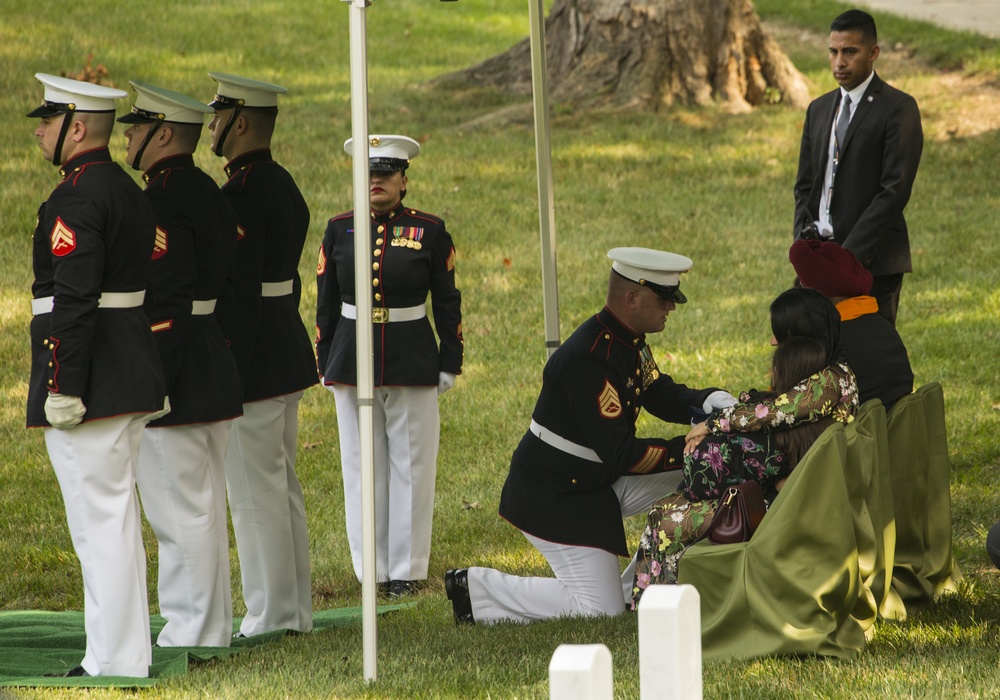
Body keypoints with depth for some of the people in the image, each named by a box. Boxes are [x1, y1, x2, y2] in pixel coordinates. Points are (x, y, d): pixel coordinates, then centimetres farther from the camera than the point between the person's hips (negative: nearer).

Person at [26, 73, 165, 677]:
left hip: (88, 379, -10)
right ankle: (132, 648, 21)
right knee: (118, 515, 16)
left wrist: (62, 389, -21)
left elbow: (74, 299, -22)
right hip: (133, 376, 10)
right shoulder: (129, 191, 14)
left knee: (100, 520, -5)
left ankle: (114, 661, -2)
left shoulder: (75, 199, -16)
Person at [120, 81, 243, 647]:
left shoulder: (162, 202, -18)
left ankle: (189, 635, 0)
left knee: (180, 511, -4)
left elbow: (166, 301, -23)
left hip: (174, 375, -10)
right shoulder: (209, 192, 12)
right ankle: (214, 630, 22)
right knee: (204, 507, 15)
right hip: (216, 368, 10)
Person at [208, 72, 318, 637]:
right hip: (289, 353, 10)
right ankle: (296, 610, 20)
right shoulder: (284, 185, 13)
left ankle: (271, 618, 0)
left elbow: (239, 293, -22)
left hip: (253, 359, -10)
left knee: (255, 493, -4)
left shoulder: (242, 196, -19)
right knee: (283, 487, 15)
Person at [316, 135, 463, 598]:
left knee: (411, 467, 1)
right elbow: (326, 303, 10)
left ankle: (406, 569, 8)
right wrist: (325, 364, 7)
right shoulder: (339, 230, 5)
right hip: (353, 362, 2)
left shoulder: (429, 231, 0)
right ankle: (373, 569, 12)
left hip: (413, 363, -2)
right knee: (362, 467, 5)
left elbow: (448, 303, 4)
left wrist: (449, 364, 0)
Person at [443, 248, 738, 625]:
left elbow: (662, 395, 11)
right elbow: (623, 455, -29)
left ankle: (635, 589, 12)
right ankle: (477, 589, 1)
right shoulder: (591, 361, -29)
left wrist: (712, 401, -9)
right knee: (601, 611, -10)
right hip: (556, 497, -10)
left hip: (598, 481, 10)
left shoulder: (627, 339, 2)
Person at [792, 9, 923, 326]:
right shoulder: (819, 109, 17)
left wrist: (850, 253, -16)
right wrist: (805, 238, 3)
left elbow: (895, 189, -12)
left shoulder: (898, 108, -5)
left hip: (872, 261, -6)